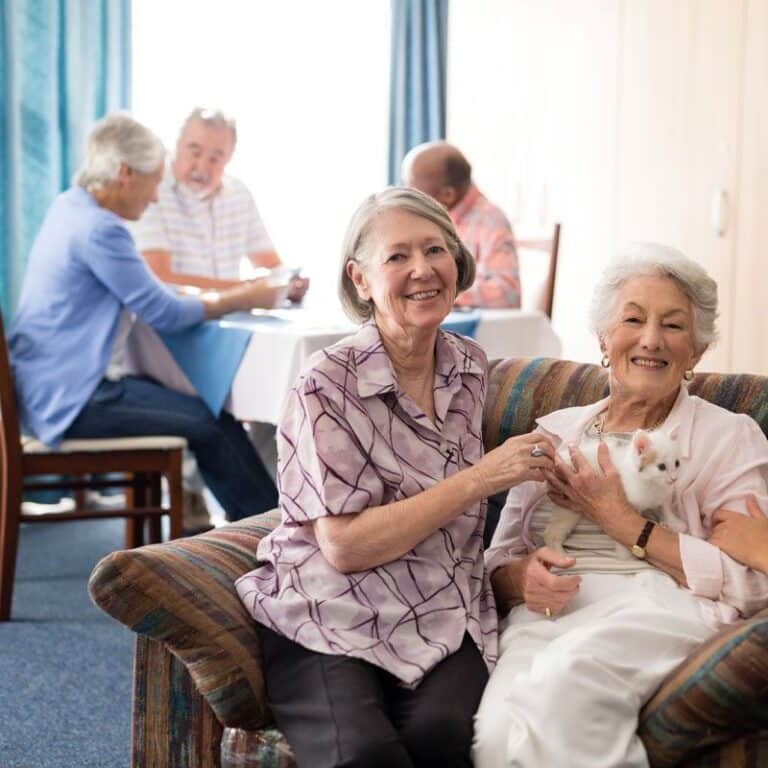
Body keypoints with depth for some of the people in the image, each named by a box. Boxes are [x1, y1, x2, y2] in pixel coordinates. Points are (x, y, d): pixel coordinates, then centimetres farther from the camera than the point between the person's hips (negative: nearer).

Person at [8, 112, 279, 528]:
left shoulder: (71, 206, 11)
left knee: (210, 411, 5)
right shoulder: (98, 228, -20)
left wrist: (231, 294, 8)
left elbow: (147, 296, 16)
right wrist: (242, 299, -2)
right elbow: (164, 313, -15)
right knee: (209, 427, -12)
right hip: (71, 399, -10)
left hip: (56, 385, 10)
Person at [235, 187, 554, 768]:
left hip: (442, 622, 4)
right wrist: (480, 479, -16)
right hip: (331, 623, -4)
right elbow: (344, 546, -16)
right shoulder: (327, 387, -9)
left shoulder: (469, 367, 10)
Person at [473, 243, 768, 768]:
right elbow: (498, 563, 19)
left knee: (565, 674, -37)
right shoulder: (555, 433, 22)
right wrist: (523, 577, -6)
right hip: (550, 614, 2)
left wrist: (622, 522, -5)